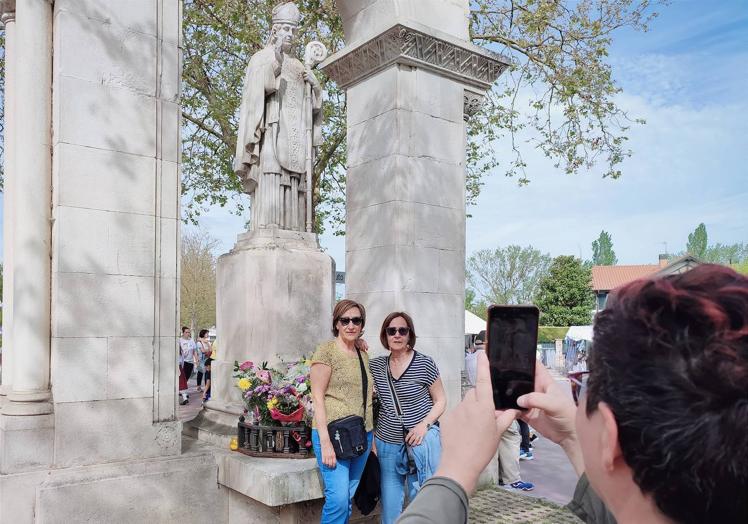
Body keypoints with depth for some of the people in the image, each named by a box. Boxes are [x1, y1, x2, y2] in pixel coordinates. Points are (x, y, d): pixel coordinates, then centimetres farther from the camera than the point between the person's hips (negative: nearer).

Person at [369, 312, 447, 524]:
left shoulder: (424, 363, -8)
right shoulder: (376, 365, 2)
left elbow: (441, 400, -2)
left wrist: (424, 424, -16)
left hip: (421, 441, -3)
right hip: (386, 443, 4)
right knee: (390, 507, 11)